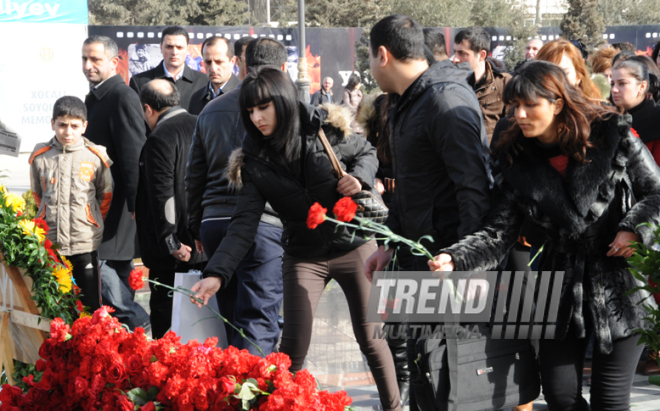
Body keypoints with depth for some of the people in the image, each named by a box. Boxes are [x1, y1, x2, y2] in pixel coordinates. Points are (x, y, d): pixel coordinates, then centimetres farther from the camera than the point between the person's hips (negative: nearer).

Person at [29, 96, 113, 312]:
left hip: (85, 243, -1)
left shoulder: (95, 157, -3)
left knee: (90, 305, 4)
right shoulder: (40, 156, 1)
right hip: (49, 241, 1)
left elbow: (105, 195, 10)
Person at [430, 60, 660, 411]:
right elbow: (497, 233, -7)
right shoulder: (518, 162, 0)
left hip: (622, 286, -3)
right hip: (562, 289, 3)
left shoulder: (613, 135, -7)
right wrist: (454, 258, -25)